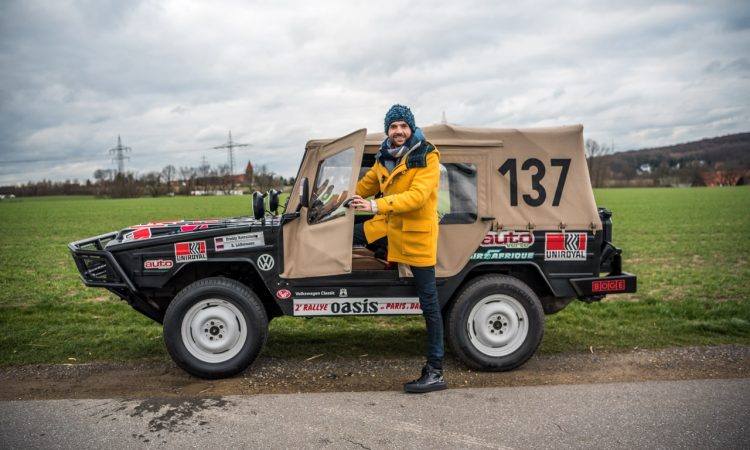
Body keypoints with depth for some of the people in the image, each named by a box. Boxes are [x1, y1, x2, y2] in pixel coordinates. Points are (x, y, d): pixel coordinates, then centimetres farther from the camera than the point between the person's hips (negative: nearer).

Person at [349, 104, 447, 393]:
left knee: (429, 303, 0)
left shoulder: (427, 156, -15)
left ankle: (435, 371, 8)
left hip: (418, 232, -6)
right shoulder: (385, 156, 5)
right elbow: (367, 185, 20)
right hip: (388, 225, 6)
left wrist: (376, 205, -36)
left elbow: (417, 196, -28)